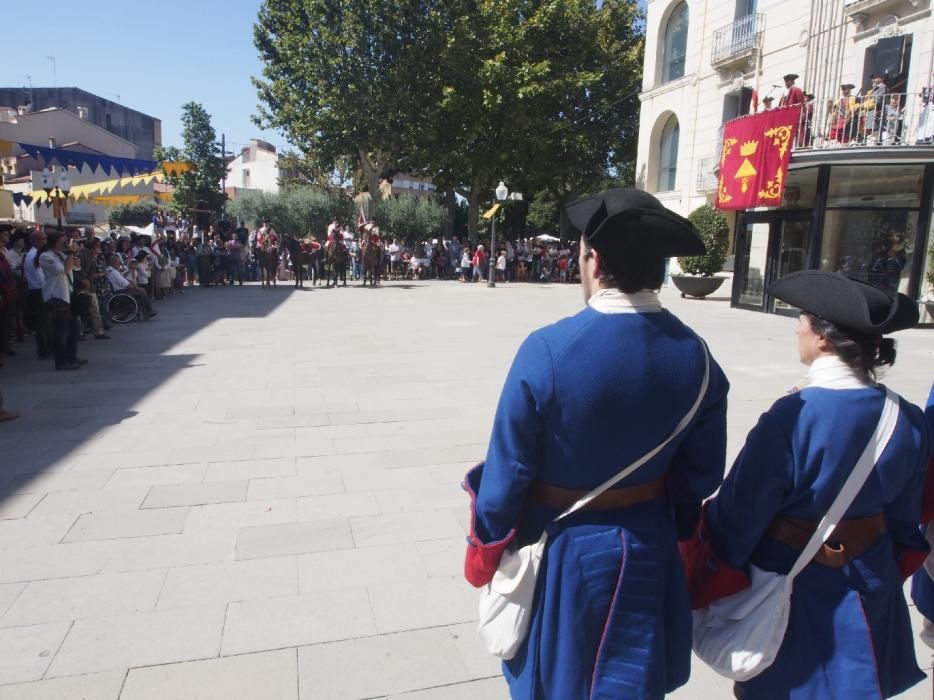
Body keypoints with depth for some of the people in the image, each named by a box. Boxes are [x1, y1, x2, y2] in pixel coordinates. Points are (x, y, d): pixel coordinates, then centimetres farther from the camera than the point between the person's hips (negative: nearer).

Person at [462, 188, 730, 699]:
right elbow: (701, 473, 0)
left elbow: (508, 467, -17)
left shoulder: (547, 350, -27)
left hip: (557, 553, -3)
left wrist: (485, 548, 0)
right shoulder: (696, 358, -12)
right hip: (646, 548, 4)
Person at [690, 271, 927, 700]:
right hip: (868, 588, 6)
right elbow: (906, 520, 4)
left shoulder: (792, 418, -28)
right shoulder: (907, 420, -10)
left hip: (792, 591, -5)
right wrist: (887, 571, 21)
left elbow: (738, 517, -20)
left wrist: (712, 575, -2)